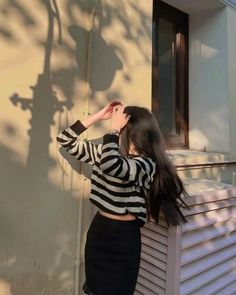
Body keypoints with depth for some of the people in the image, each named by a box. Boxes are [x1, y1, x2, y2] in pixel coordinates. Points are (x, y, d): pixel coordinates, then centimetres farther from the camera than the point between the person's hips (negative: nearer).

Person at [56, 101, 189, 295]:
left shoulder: (145, 163, -21)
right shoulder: (106, 151, 0)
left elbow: (110, 164, -42)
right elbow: (66, 140, 2)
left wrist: (114, 127, -26)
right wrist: (98, 116, -5)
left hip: (123, 238, -6)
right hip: (97, 230, 7)